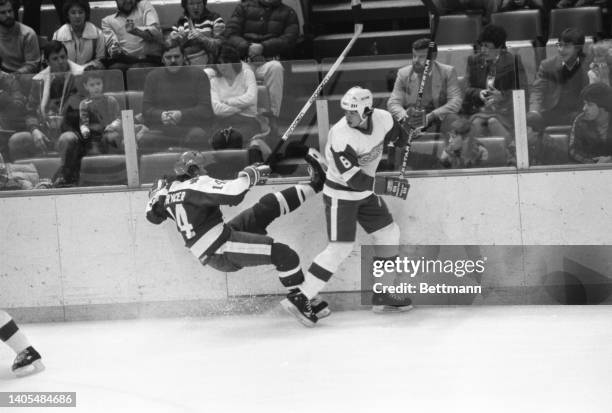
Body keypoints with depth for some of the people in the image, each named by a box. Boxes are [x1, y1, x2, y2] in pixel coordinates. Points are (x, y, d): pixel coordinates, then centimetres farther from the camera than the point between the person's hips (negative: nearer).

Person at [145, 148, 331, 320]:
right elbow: (233, 193, -29)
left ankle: (315, 184, 10)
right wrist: (250, 175, -12)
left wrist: (158, 190, 38)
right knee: (283, 254, -16)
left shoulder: (168, 189, 8)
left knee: (268, 206, 4)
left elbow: (153, 214, 24)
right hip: (220, 253, -10)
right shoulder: (196, 185, -19)